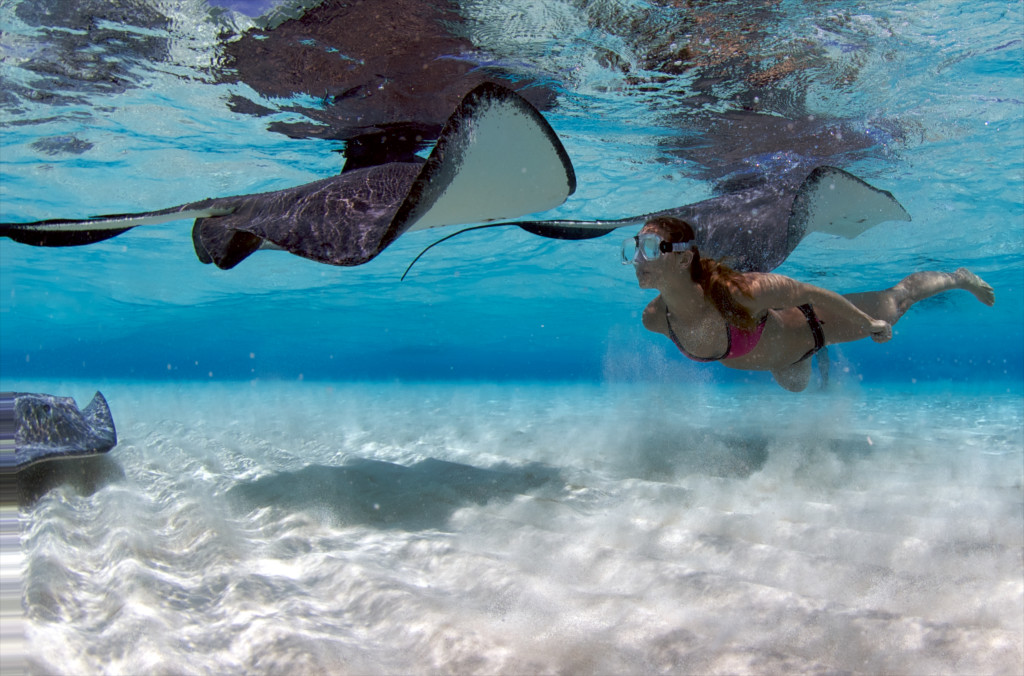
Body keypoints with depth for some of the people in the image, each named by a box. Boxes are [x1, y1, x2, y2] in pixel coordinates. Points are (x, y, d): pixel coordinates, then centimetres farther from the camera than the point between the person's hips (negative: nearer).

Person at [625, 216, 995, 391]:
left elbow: (809, 292, -31)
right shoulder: (655, 319, -29)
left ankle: (959, 277, 51)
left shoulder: (733, 293, -47)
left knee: (894, 301, 23)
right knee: (794, 384, 37)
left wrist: (870, 324, -18)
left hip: (804, 327, -4)